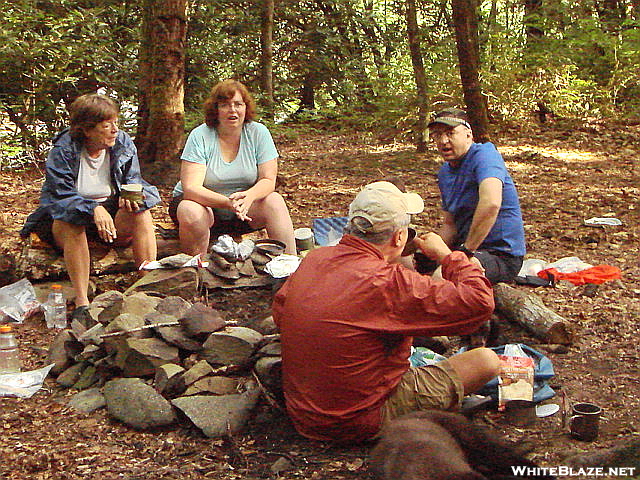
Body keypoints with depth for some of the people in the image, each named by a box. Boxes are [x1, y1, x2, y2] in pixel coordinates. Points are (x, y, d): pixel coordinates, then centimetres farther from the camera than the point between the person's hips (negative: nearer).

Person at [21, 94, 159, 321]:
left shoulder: (124, 144, -2)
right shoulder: (63, 151, -15)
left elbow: (133, 181, 1)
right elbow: (61, 196, -22)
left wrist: (130, 196, -26)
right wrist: (93, 209, -40)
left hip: (111, 216, 3)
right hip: (64, 220, -3)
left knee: (141, 213, -26)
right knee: (72, 222, -37)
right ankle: (81, 302, -40)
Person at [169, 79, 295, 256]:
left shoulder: (258, 133, -6)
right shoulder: (200, 136, -15)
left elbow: (268, 180, -10)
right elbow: (191, 188, -22)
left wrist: (248, 197, -34)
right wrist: (228, 202, -39)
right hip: (204, 203, -2)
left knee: (274, 201, -23)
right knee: (191, 212, -35)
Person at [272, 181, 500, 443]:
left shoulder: (312, 259, -4)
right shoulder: (387, 282, -26)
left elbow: (278, 310, 15)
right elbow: (480, 303, -22)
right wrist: (445, 254, -5)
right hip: (360, 423, -8)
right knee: (485, 361, 1)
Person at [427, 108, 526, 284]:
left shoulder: (484, 154, -16)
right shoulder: (445, 173, 13)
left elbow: (491, 204, -35)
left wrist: (467, 250, -27)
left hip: (501, 256, -9)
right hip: (466, 248, 9)